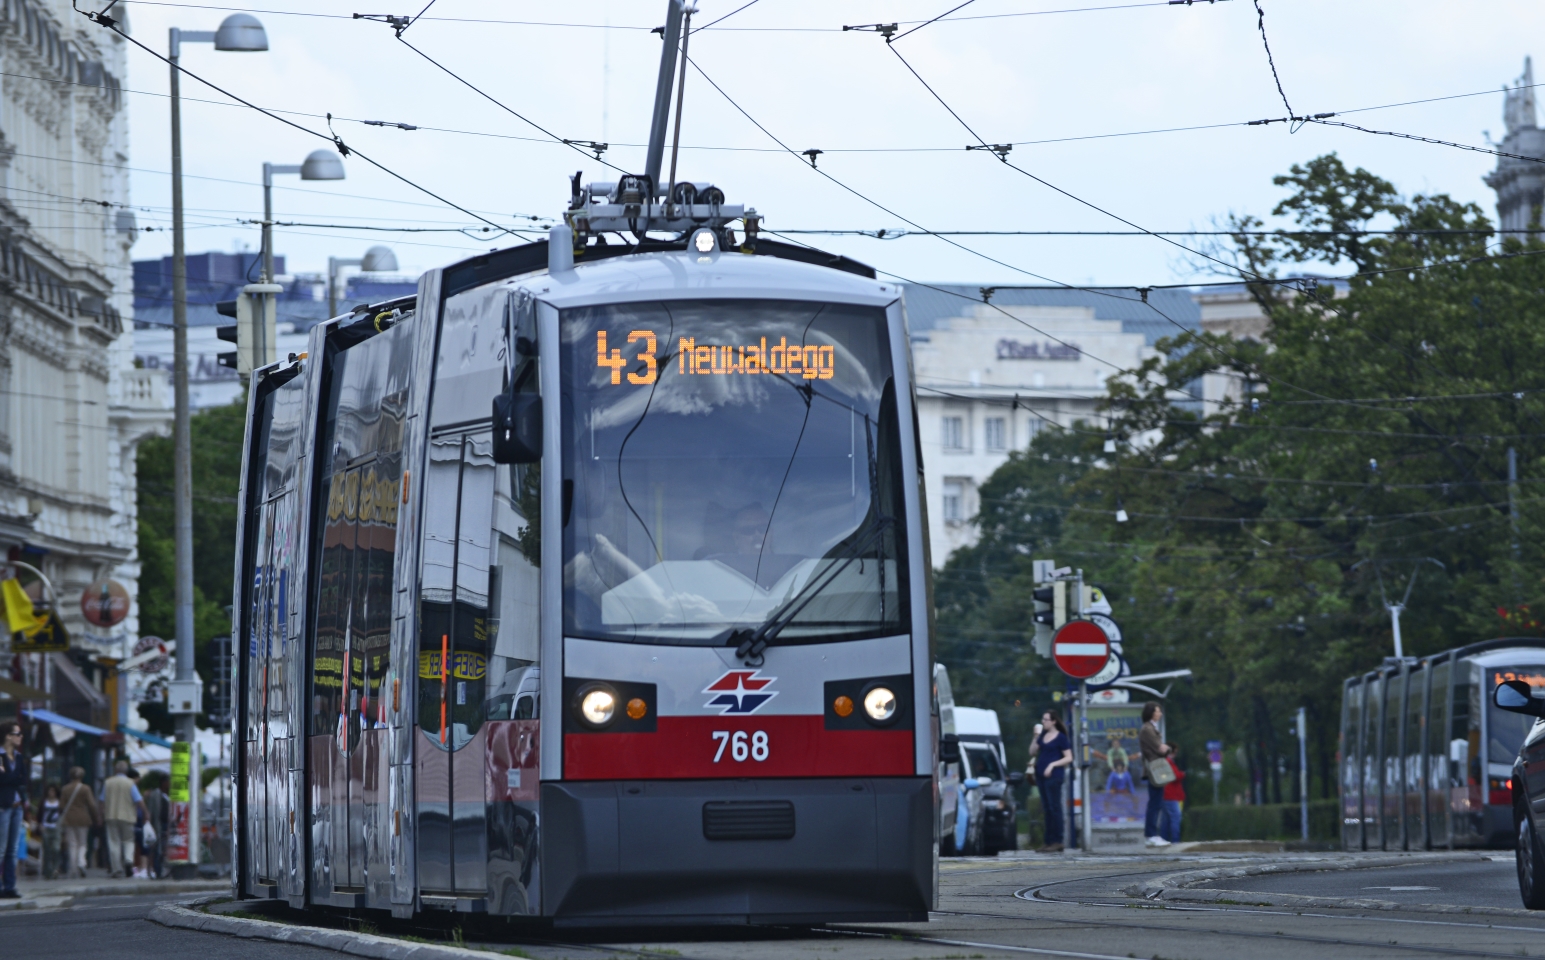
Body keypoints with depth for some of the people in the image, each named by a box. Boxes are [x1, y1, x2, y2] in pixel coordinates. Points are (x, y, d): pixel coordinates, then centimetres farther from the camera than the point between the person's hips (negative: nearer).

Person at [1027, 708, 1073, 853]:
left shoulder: (1060, 737, -5)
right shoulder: (1043, 735, 14)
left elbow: (1069, 758, -7)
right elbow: (1032, 752, 14)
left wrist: (1052, 765, -15)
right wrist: (1036, 736, 3)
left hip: (1053, 775, -7)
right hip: (1041, 774, 7)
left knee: (1054, 807, -7)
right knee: (1047, 808, 9)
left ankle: (1057, 841, -5)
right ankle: (1050, 841, 12)